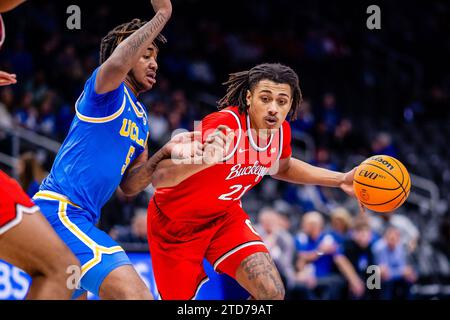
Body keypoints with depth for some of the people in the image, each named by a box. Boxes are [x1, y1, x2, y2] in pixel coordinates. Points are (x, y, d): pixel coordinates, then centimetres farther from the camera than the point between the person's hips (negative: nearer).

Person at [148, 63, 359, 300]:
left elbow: (281, 168, 15)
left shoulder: (280, 130, -11)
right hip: (174, 221, -5)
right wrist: (204, 159, -60)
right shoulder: (223, 125, -33)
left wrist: (340, 180, 5)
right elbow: (159, 178, -41)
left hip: (225, 215, 6)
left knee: (272, 293, -12)